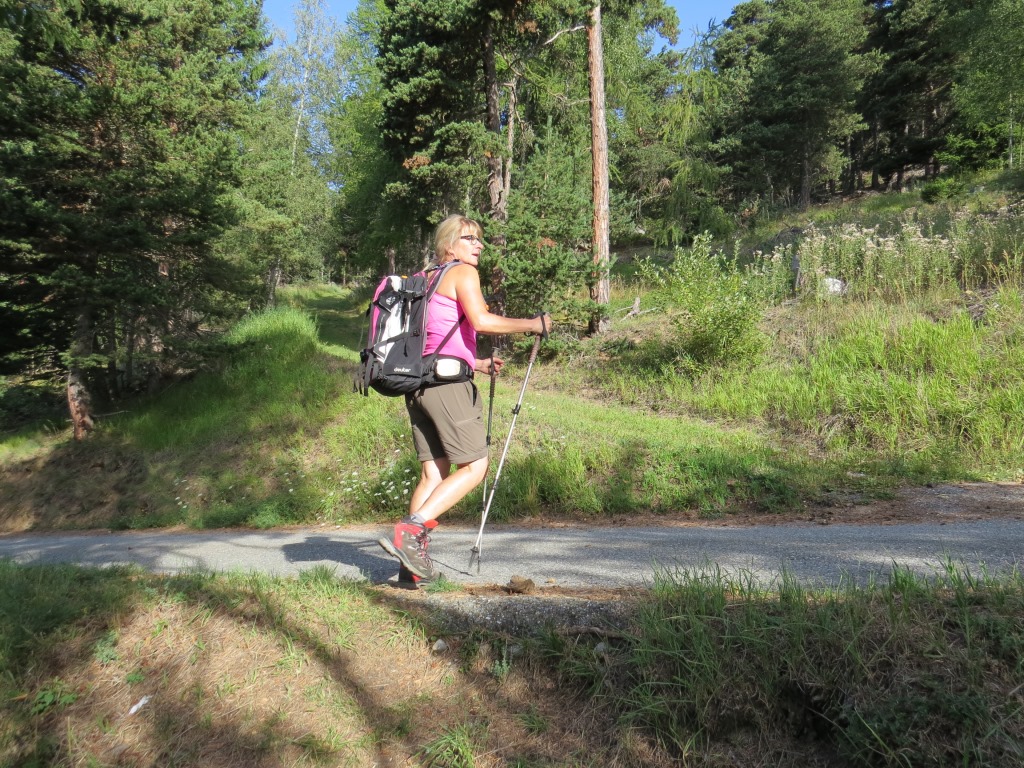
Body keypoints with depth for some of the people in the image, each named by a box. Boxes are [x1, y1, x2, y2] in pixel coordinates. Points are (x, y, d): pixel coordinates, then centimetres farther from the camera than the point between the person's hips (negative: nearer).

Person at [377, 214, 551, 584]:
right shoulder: (463, 273, 0)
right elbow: (480, 321, -16)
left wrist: (478, 364, 27)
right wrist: (531, 324, -5)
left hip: (418, 381, 9)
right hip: (447, 382, -9)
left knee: (434, 473, 9)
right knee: (475, 467, -3)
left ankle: (414, 559, 6)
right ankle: (411, 530, -12)